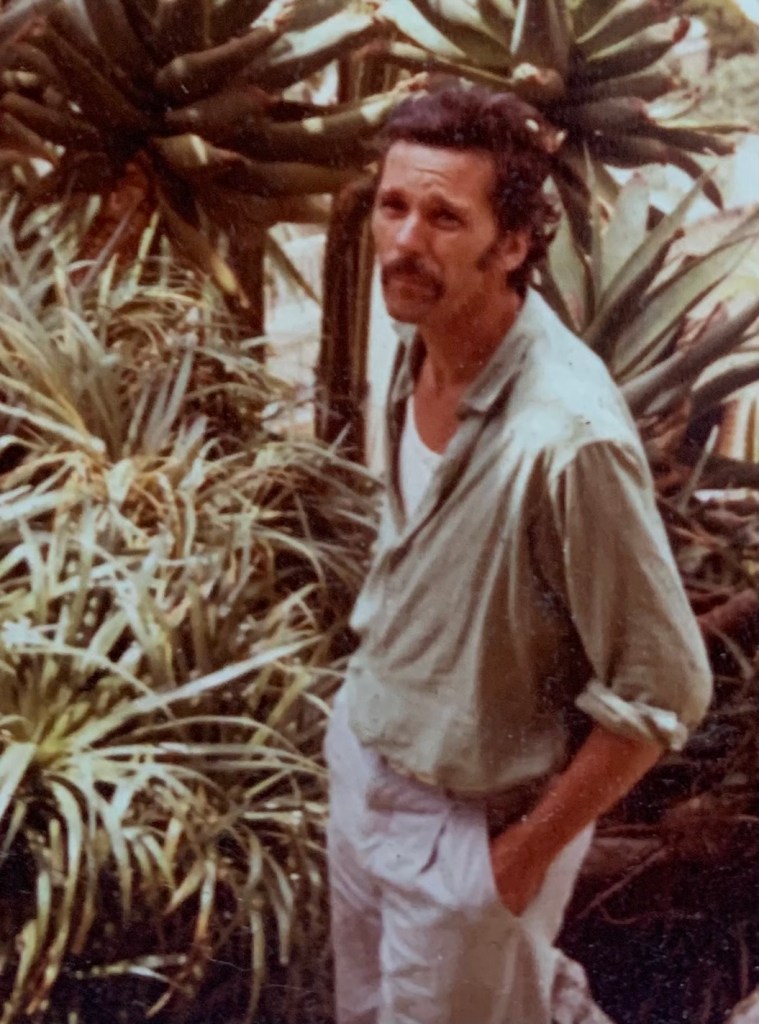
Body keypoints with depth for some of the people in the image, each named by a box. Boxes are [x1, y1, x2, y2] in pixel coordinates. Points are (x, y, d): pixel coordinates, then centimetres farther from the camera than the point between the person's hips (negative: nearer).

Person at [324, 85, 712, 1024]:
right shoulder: (417, 349, -9)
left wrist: (527, 853, -15)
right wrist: (363, 710, 12)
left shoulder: (566, 435, -34)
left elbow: (660, 693, -25)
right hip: (363, 752, 7)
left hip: (468, 823, -7)